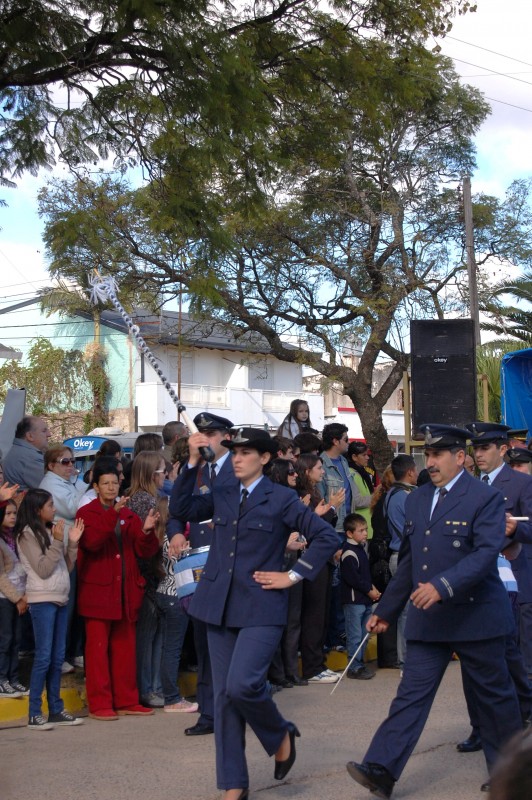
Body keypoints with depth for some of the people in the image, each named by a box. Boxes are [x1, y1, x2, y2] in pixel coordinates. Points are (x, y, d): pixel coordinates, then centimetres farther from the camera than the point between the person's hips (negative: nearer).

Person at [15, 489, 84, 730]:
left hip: (60, 599, 7)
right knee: (43, 657, -10)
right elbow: (43, 569, -14)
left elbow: (67, 567, 14)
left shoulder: (51, 530, 13)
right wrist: (57, 541, -16)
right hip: (42, 600, -7)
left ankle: (56, 710, 14)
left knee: (58, 657, 9)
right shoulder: (27, 534, -7)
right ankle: (35, 715, -6)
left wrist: (73, 542, 3)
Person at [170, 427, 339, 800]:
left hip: (261, 608, -5)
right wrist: (193, 463, -1)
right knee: (224, 695, 6)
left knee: (242, 685, -20)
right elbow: (182, 507, 5)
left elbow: (327, 537, -3)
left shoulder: (281, 498, -3)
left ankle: (281, 735, 11)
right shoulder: (222, 496, 11)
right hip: (220, 606, 5)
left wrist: (293, 576, -7)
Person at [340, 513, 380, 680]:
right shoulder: (349, 553, -15)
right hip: (353, 600, -10)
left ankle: (360, 665, 21)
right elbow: (352, 578, -20)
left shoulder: (360, 549, 15)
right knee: (355, 636, -5)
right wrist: (369, 590, -14)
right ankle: (354, 668, 0)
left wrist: (372, 587, 7)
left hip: (364, 600, 10)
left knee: (363, 635, 14)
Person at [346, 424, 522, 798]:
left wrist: (442, 586, -34)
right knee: (412, 694, -1)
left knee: (495, 696, 9)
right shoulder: (417, 499, 10)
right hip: (428, 619, 5)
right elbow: (409, 560, 17)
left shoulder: (485, 498, -10)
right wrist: (386, 610, 17)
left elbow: (486, 553, -23)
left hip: (475, 615, -5)